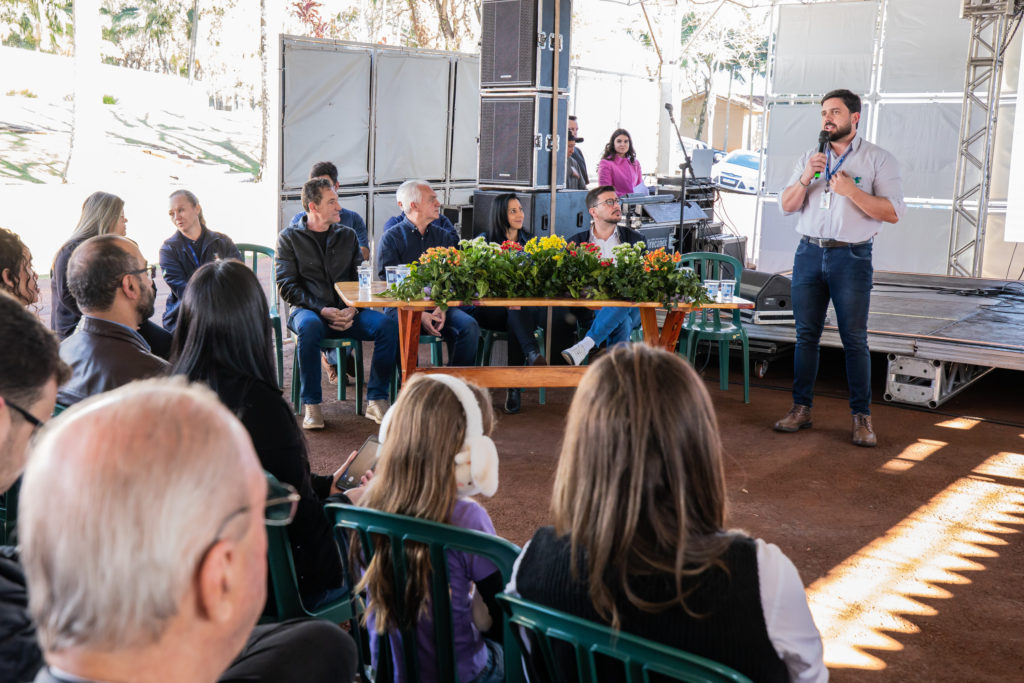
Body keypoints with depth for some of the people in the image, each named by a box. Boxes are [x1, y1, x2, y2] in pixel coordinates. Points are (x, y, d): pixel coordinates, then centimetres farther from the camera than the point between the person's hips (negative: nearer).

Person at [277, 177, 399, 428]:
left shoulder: (347, 235, 16)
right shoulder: (290, 237, 5)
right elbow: (287, 286, -2)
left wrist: (352, 309, -8)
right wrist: (322, 310, -15)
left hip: (347, 312, 3)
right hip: (308, 309, -3)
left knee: (388, 325, -25)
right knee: (310, 327, -39)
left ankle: (376, 400, -18)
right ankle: (312, 405, -28)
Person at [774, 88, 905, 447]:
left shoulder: (879, 159, 1)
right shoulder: (810, 158, 15)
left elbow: (893, 212, -7)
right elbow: (786, 206, 9)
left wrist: (852, 191, -17)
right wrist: (805, 179, -9)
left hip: (851, 256, -4)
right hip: (809, 253, 4)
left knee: (854, 338, -3)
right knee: (806, 334, 6)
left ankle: (862, 417, 5)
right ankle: (801, 408, 13)